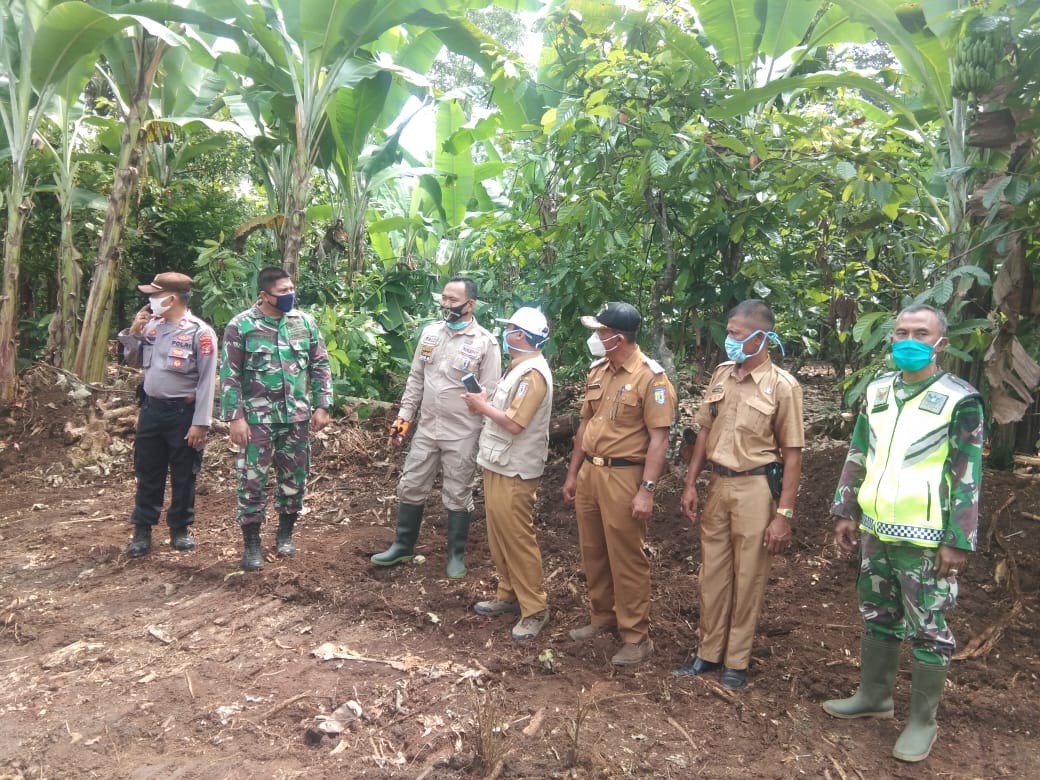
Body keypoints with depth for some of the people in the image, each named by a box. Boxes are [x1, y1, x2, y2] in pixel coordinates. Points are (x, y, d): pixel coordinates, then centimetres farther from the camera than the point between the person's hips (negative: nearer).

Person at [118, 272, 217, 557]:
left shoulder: (200, 332, -13)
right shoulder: (151, 325, 5)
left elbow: (206, 381, -14)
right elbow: (134, 362, 17)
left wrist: (200, 422, -17)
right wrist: (133, 333, 0)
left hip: (183, 412, -5)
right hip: (151, 408, 5)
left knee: (183, 474, 9)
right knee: (147, 472, 12)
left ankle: (180, 528, 24)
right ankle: (142, 530, 23)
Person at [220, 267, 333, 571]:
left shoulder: (305, 323, 3)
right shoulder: (241, 325, -7)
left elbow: (320, 367, 7)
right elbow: (230, 375, -6)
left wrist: (322, 406, 1)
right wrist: (235, 417, -11)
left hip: (297, 417, 3)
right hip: (257, 418, -3)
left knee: (294, 478, 12)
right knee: (252, 480, 3)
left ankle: (285, 534, 31)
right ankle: (251, 543, 18)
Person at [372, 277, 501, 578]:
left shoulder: (486, 343, -11)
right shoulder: (430, 332, 4)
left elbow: (489, 395, -9)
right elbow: (415, 379, 10)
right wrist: (404, 417, 7)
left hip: (463, 434, -5)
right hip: (426, 427, 5)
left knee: (457, 496, 8)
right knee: (411, 487, 13)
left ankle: (457, 554, 25)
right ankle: (403, 545, 32)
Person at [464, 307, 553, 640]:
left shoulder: (533, 373, -20)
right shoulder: (519, 367, 13)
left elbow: (514, 423, -25)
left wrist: (483, 406, -12)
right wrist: (484, 404, 0)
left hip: (514, 471, -10)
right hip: (499, 465, 10)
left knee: (517, 539, -2)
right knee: (500, 535, 17)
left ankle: (535, 608, 9)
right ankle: (508, 595, 30)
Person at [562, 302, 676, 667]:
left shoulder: (651, 377, -14)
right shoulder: (597, 371, 8)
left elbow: (658, 438, -15)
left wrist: (647, 490, -20)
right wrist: (573, 473, 16)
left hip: (623, 476, -7)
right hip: (589, 472, 7)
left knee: (626, 558, 2)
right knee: (592, 552, 16)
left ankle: (636, 636, 16)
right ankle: (603, 617, 34)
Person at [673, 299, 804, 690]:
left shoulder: (782, 386, -11)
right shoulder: (721, 375, 5)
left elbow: (792, 454, -10)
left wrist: (784, 514, -13)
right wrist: (690, 484, 8)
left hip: (756, 488, -5)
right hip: (717, 484, 5)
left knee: (747, 578, 8)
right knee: (713, 573, 13)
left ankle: (737, 660, 24)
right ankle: (709, 652, 29)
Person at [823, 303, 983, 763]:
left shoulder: (959, 400, -9)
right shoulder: (876, 392, 7)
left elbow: (968, 477, -10)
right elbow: (857, 457, 12)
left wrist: (957, 541, -12)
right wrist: (846, 512, 9)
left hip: (926, 538, -5)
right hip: (876, 531, 6)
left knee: (929, 630, 6)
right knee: (878, 619, 18)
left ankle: (923, 721, 20)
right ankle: (874, 696, 35)